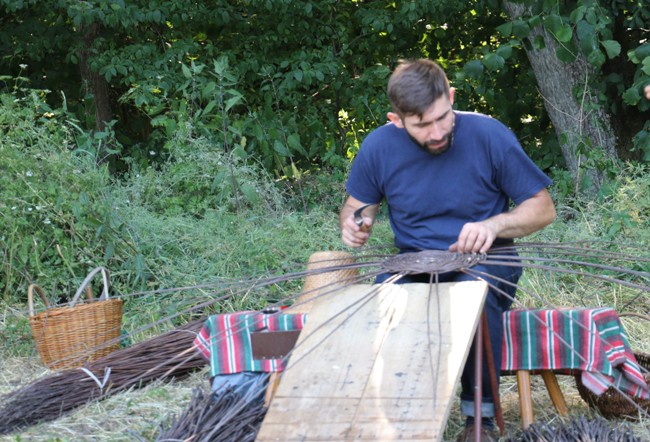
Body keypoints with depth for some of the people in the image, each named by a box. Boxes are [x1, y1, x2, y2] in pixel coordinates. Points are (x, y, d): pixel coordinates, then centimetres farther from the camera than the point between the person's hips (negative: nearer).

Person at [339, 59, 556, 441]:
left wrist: (495, 225, -22)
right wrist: (356, 223, -10)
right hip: (415, 265, 2)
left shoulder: (489, 135, -11)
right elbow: (356, 206, 15)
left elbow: (543, 208, -3)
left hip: (485, 261, -2)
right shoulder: (379, 147, -4)